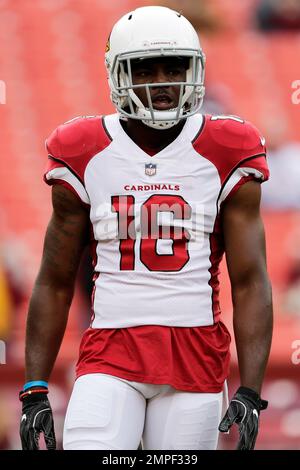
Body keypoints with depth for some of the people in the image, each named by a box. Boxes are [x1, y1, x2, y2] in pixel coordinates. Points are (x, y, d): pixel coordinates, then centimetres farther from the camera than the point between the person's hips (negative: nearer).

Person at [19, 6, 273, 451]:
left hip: (196, 358, 0)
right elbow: (55, 283, 9)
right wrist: (35, 392, 3)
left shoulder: (226, 157, 2)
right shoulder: (85, 156, 4)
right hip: (110, 356, 0)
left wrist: (250, 393, -9)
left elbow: (250, 281, 0)